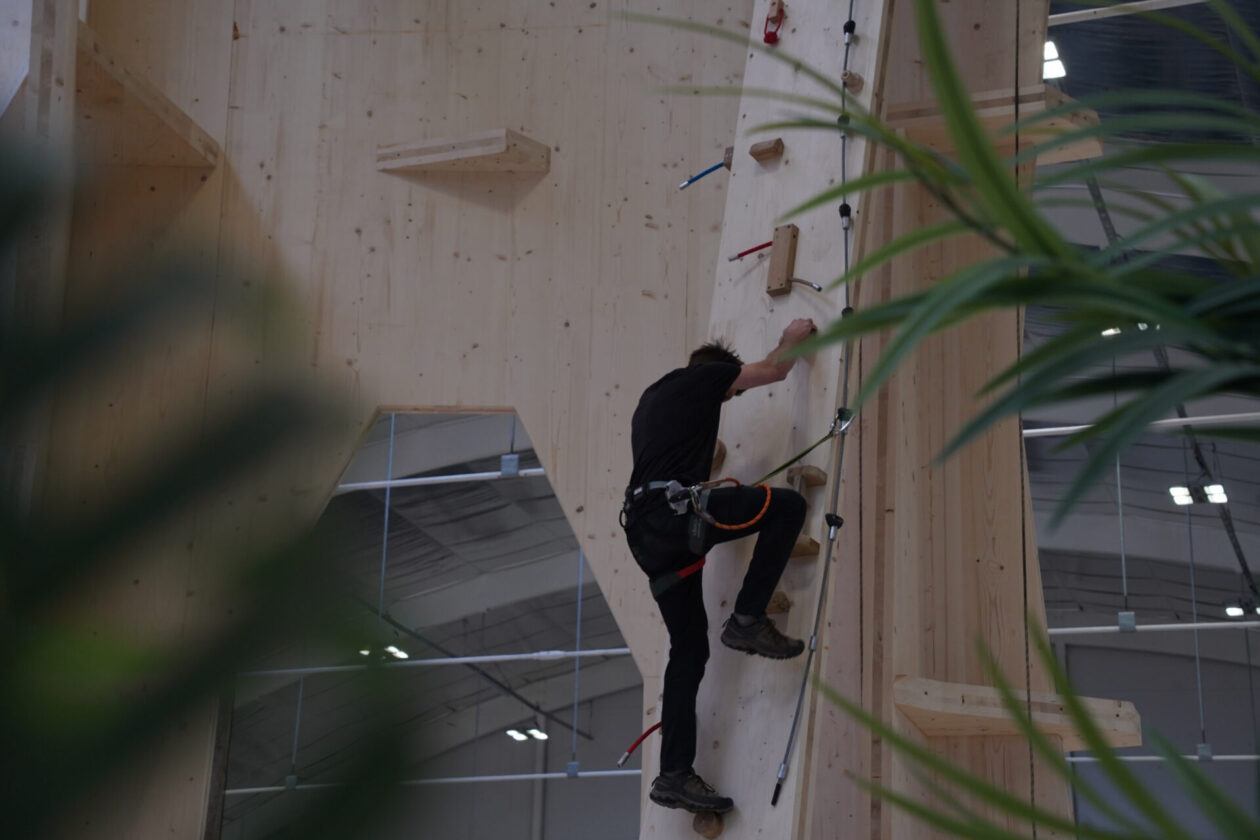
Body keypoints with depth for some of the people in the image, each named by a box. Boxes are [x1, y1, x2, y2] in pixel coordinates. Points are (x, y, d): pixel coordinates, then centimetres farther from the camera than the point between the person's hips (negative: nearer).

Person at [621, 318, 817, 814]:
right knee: (788, 505, -3)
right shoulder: (703, 375, 10)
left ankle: (674, 776, 3)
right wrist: (793, 338, 36)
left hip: (644, 533, 8)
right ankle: (747, 620, -5)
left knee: (689, 649, 9)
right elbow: (774, 370, 18)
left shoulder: (652, 399, 32)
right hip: (676, 513, -8)